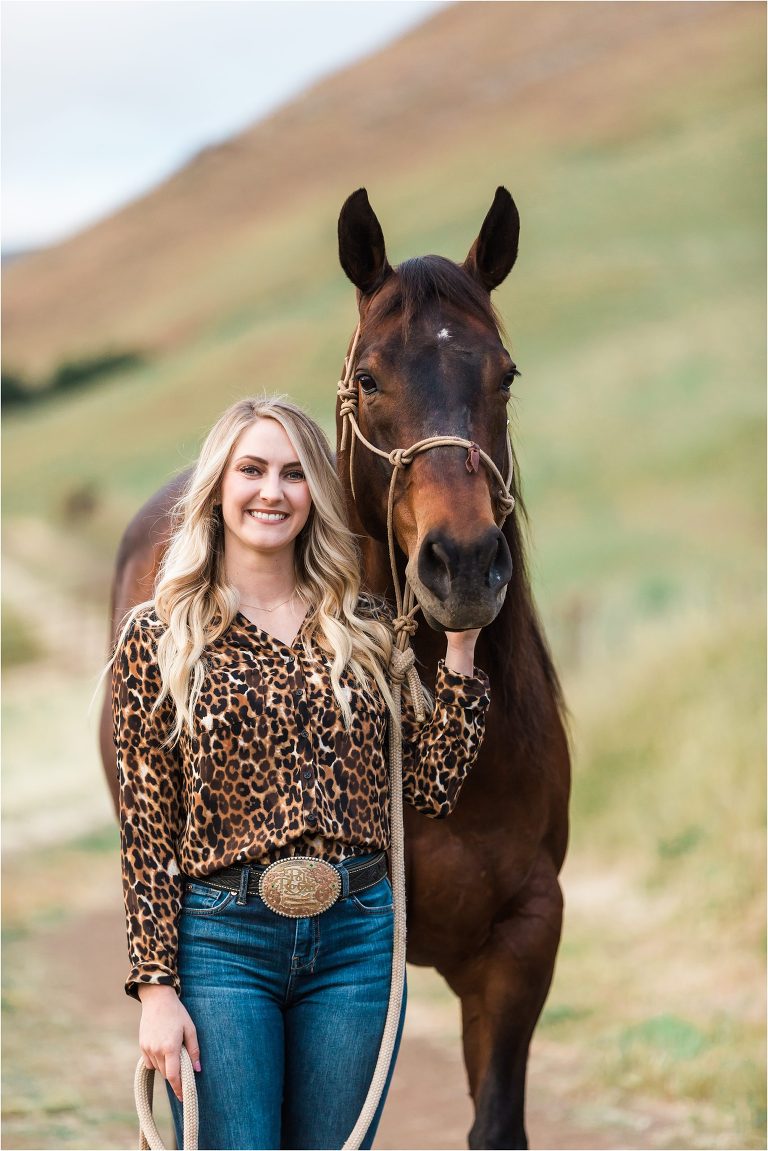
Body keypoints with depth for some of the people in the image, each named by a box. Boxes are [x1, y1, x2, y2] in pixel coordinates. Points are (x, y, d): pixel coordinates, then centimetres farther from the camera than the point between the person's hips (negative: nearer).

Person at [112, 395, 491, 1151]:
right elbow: (146, 825, -2)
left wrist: (458, 652, 2)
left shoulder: (363, 629, 8)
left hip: (356, 937, 3)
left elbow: (431, 790, 6)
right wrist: (155, 986, -8)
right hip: (221, 938, -3)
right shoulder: (158, 635, 0)